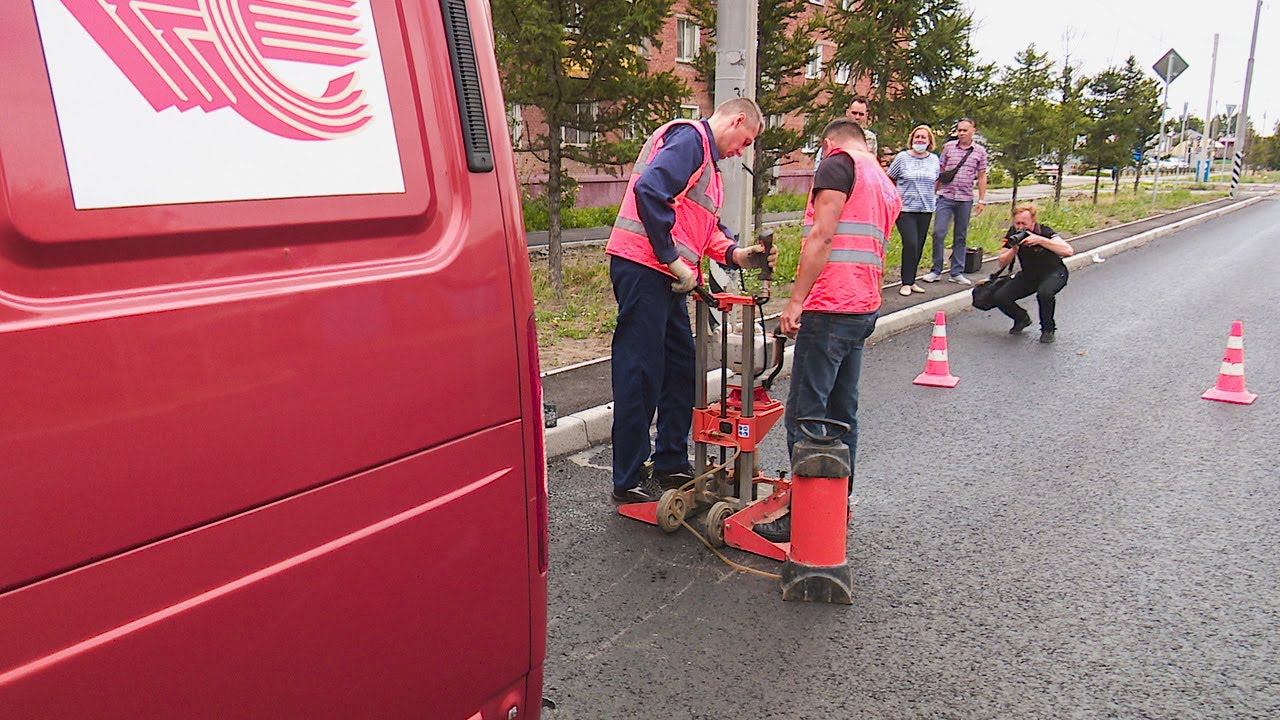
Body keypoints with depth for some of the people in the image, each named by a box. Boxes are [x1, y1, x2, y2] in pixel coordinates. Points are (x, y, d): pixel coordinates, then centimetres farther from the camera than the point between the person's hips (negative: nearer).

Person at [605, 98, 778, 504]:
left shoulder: (707, 157, 25)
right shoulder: (690, 137, -7)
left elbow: (705, 227, 23)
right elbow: (649, 189, -24)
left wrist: (738, 256, 4)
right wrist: (673, 259, -20)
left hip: (665, 275, 11)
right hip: (643, 267, -11)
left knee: (681, 369, 15)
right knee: (640, 375, -6)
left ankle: (672, 466, 26)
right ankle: (629, 482, 3)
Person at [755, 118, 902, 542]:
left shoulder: (838, 164, -3)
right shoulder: (886, 185, 22)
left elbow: (821, 237, -15)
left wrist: (796, 301, -17)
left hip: (830, 308, -9)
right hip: (865, 309, 9)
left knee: (805, 417, -6)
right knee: (842, 414, 15)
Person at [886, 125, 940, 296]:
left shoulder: (934, 159, 8)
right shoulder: (902, 157, -3)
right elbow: (889, 179, 4)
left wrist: (930, 195, 15)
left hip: (926, 209, 4)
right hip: (905, 209, -4)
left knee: (919, 246, 6)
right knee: (910, 244, -13)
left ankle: (911, 281, 16)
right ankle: (906, 283, -3)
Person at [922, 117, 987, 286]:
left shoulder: (980, 151, 6)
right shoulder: (948, 147, 4)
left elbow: (981, 177, 9)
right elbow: (940, 171, 9)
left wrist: (982, 200, 5)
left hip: (965, 200, 1)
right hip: (946, 197, -1)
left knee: (961, 237, 7)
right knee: (938, 233, -8)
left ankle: (957, 273, 14)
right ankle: (936, 271, 3)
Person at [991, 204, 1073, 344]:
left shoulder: (1045, 232, -23)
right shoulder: (1013, 234, -11)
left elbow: (1069, 251, -37)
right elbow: (1002, 263, -9)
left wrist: (1040, 240, -41)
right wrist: (1014, 250, -29)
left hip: (1053, 273, -4)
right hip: (1028, 275, 5)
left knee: (1044, 292, -38)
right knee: (1000, 297, -15)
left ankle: (1048, 329, -10)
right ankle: (1022, 318, 17)